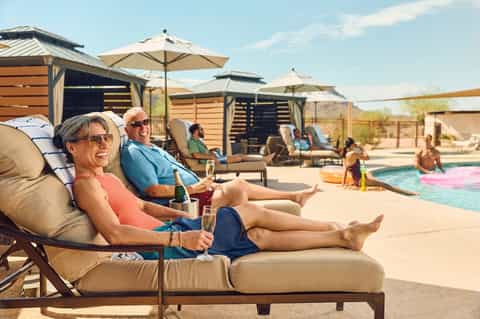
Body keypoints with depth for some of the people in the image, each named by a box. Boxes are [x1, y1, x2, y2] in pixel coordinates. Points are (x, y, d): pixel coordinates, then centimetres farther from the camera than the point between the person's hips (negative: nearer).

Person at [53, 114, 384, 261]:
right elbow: (115, 233, -26)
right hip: (162, 246, -9)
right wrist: (179, 237, -29)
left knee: (260, 235, 6)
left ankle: (341, 237, 16)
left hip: (168, 232, 9)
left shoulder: (107, 178, 16)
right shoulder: (86, 184, -14)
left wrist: (186, 217, 17)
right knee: (249, 212, -4)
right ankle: (340, 232, 10)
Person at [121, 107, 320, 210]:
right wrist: (192, 188, -21)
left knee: (240, 184, 11)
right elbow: (153, 190, -21)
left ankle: (295, 196, 20)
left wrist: (202, 183, 14)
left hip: (192, 191, 10)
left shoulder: (152, 148, 20)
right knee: (236, 190, -19)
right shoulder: (133, 153, -12)